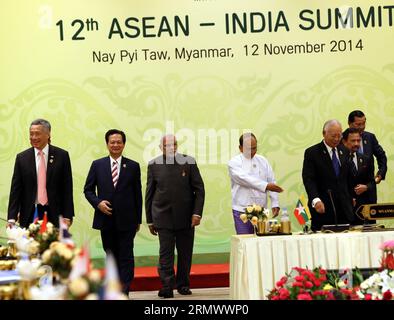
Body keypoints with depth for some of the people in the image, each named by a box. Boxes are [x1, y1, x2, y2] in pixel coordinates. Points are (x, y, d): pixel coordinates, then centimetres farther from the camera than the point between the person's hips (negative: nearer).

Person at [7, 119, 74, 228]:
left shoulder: (62, 156, 2)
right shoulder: (22, 158, 5)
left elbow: (67, 188, 1)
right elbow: (15, 189, 3)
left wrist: (67, 216, -5)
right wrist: (12, 218, -5)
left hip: (54, 215, -1)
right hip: (29, 215, 1)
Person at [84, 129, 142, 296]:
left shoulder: (133, 166, 3)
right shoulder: (97, 165, 5)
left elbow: (137, 194, 5)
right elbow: (88, 189, 8)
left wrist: (138, 219, 3)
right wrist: (98, 203, -11)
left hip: (126, 220, -1)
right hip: (106, 219, 2)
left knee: (126, 257, -4)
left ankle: (124, 292, -3)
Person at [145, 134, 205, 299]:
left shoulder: (189, 162, 1)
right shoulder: (154, 165, 1)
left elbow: (199, 189, 2)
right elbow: (149, 194, 6)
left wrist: (197, 213, -7)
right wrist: (150, 220, 5)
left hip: (186, 217, 1)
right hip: (163, 217, -1)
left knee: (185, 253, 9)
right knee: (165, 254, -5)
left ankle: (183, 284, 24)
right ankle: (167, 287, 0)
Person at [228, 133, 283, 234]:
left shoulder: (263, 161, 11)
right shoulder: (234, 163, -3)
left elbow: (272, 182, 7)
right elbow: (245, 179, -18)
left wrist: (275, 204, -5)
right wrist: (266, 186, -30)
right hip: (242, 211, -4)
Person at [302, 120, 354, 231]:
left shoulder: (345, 152, 14)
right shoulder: (312, 153, -4)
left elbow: (348, 178, 19)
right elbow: (308, 179, -13)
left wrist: (350, 200, 13)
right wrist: (316, 200, -27)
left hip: (344, 208, 4)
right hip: (323, 207, -4)